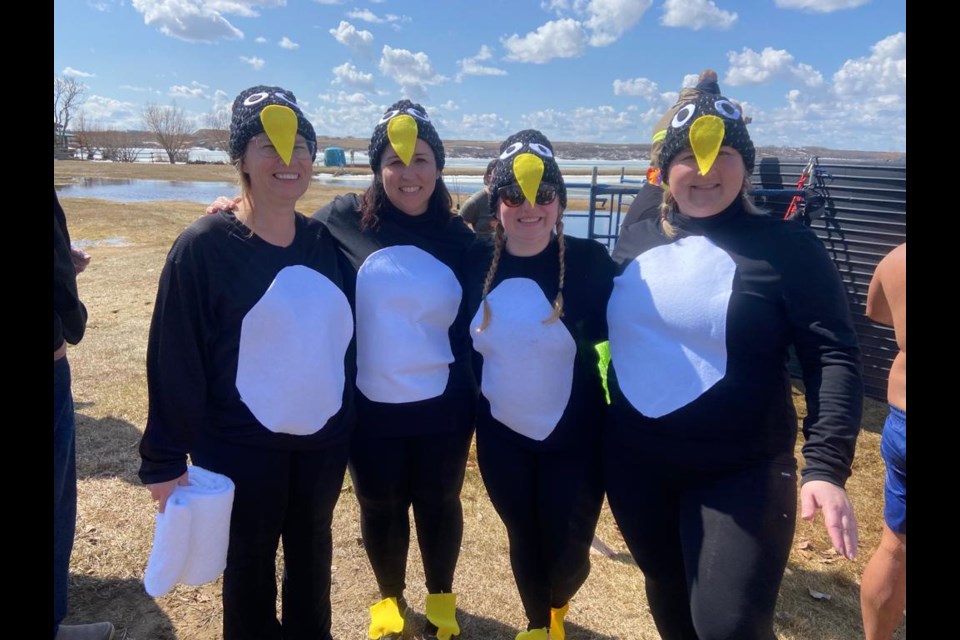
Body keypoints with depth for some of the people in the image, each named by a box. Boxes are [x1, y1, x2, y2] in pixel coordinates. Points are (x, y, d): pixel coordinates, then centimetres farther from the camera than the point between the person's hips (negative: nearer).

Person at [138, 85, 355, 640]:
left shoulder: (325, 242, 1)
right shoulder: (205, 246, -12)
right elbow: (174, 360, -11)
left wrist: (352, 424, 8)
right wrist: (165, 459, -11)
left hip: (324, 440, 4)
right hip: (244, 447, -4)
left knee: (312, 551, 22)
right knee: (251, 561, 15)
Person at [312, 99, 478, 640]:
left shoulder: (460, 239, -1)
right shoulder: (344, 220, -7)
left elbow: (472, 330, 5)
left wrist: (479, 410, 7)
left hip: (442, 407, 1)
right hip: (371, 408, -1)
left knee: (437, 503, 17)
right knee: (381, 507, 16)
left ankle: (441, 596, 43)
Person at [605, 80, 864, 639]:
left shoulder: (786, 247, -9)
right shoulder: (636, 240, 3)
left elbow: (834, 356, -14)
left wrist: (826, 465, -25)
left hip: (741, 472, -4)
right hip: (634, 463, 4)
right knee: (667, 590, 22)